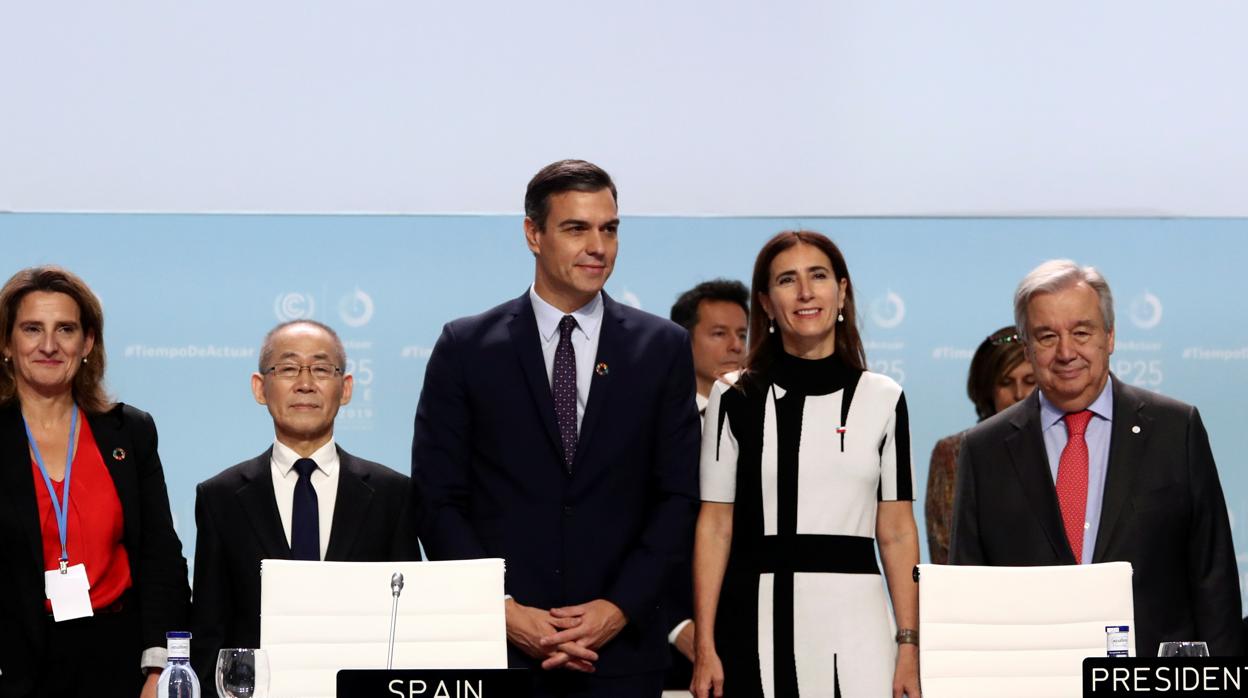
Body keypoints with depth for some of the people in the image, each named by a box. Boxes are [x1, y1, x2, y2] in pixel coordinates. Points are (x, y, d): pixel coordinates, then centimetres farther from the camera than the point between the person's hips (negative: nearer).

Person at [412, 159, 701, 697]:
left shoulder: (663, 348, 7)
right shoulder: (466, 348, 4)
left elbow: (679, 495, 4)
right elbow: (438, 499, 1)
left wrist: (620, 607, -7)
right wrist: (502, 610, -9)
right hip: (497, 645, -1)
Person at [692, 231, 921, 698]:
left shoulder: (882, 399, 7)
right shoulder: (735, 398, 4)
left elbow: (897, 533, 6)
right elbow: (714, 527, 2)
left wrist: (909, 645, -1)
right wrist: (705, 649, -4)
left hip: (854, 621, 1)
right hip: (758, 620, 0)